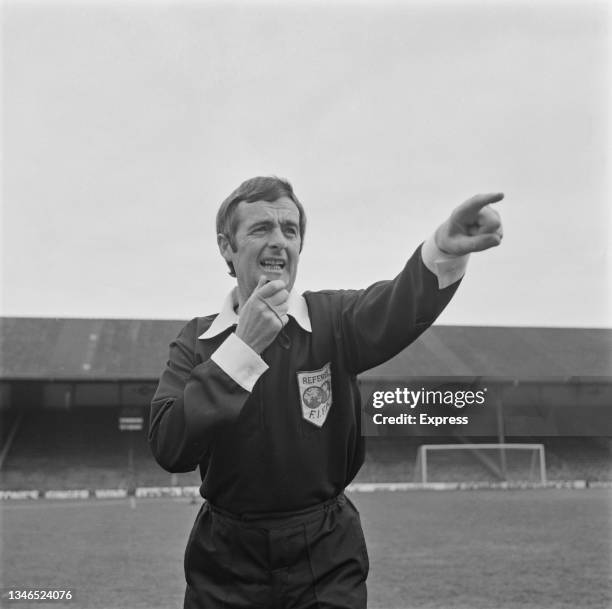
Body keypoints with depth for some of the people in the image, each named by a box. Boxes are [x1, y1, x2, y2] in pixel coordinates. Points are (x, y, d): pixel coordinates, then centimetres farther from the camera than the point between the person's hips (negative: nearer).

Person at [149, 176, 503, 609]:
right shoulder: (197, 341, -2)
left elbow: (394, 312, -28)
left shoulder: (332, 319, -5)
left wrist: (445, 249, -49)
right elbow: (169, 450, -16)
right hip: (226, 561, 1)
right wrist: (244, 345, -22)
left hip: (327, 557, -1)